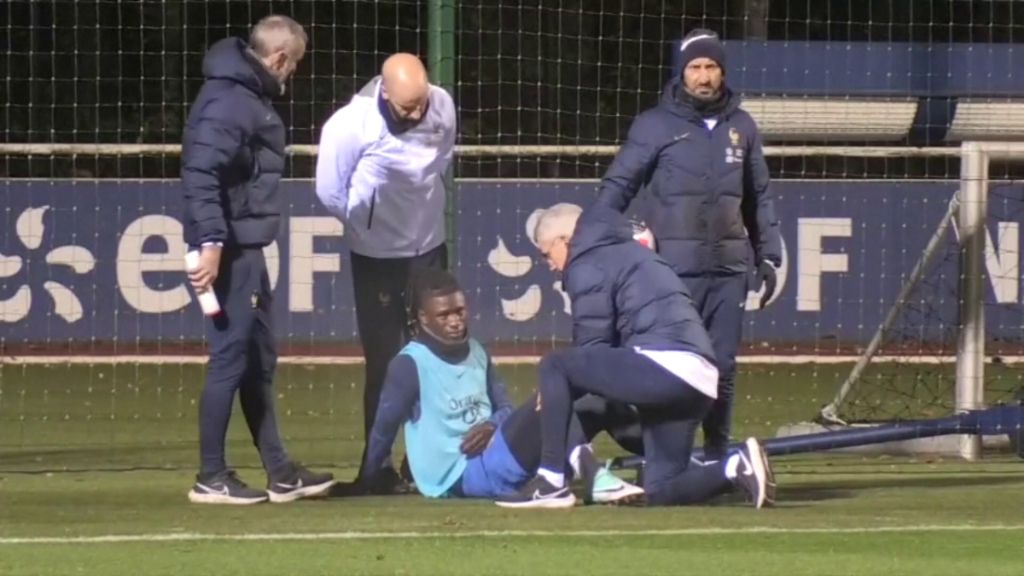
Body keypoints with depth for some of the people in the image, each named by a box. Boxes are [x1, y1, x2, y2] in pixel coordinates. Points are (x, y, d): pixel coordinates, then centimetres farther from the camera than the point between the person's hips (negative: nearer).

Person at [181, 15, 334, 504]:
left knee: (259, 361, 15)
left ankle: (279, 473, 22)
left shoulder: (249, 95, 15)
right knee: (230, 360, -6)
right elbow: (200, 172, -26)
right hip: (229, 251, -11)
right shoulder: (229, 101, -17)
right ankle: (211, 478, -1)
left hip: (246, 249, 11)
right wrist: (210, 242, -29)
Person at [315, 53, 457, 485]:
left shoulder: (442, 107, -13)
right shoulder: (352, 124, -27)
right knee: (384, 362, -2)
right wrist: (365, 221, 0)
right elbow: (330, 191, -15)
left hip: (429, 248, 4)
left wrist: (424, 211, 10)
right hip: (376, 255, -4)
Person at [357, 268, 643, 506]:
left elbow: (505, 408, 17)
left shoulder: (476, 352, 15)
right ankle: (591, 475, -43)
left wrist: (492, 426, -6)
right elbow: (384, 426, -3)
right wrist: (371, 482, 2)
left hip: (494, 462, 8)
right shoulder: (409, 364, -8)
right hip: (460, 477, -8)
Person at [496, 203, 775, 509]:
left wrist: (556, 391, 13)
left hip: (664, 365, -9)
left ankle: (551, 482, -5)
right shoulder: (627, 251, 33)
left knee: (554, 368, 0)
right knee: (661, 491, 13)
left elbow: (592, 348, 0)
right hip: (700, 380, 9)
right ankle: (737, 468, -8)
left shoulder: (586, 265, 4)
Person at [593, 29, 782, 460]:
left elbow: (759, 198, 19)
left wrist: (768, 256, 15)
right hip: (674, 267, -4)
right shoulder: (655, 125, 0)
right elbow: (618, 186, 0)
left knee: (723, 366, 7)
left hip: (729, 266, 4)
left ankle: (717, 459, 15)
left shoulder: (741, 127, 11)